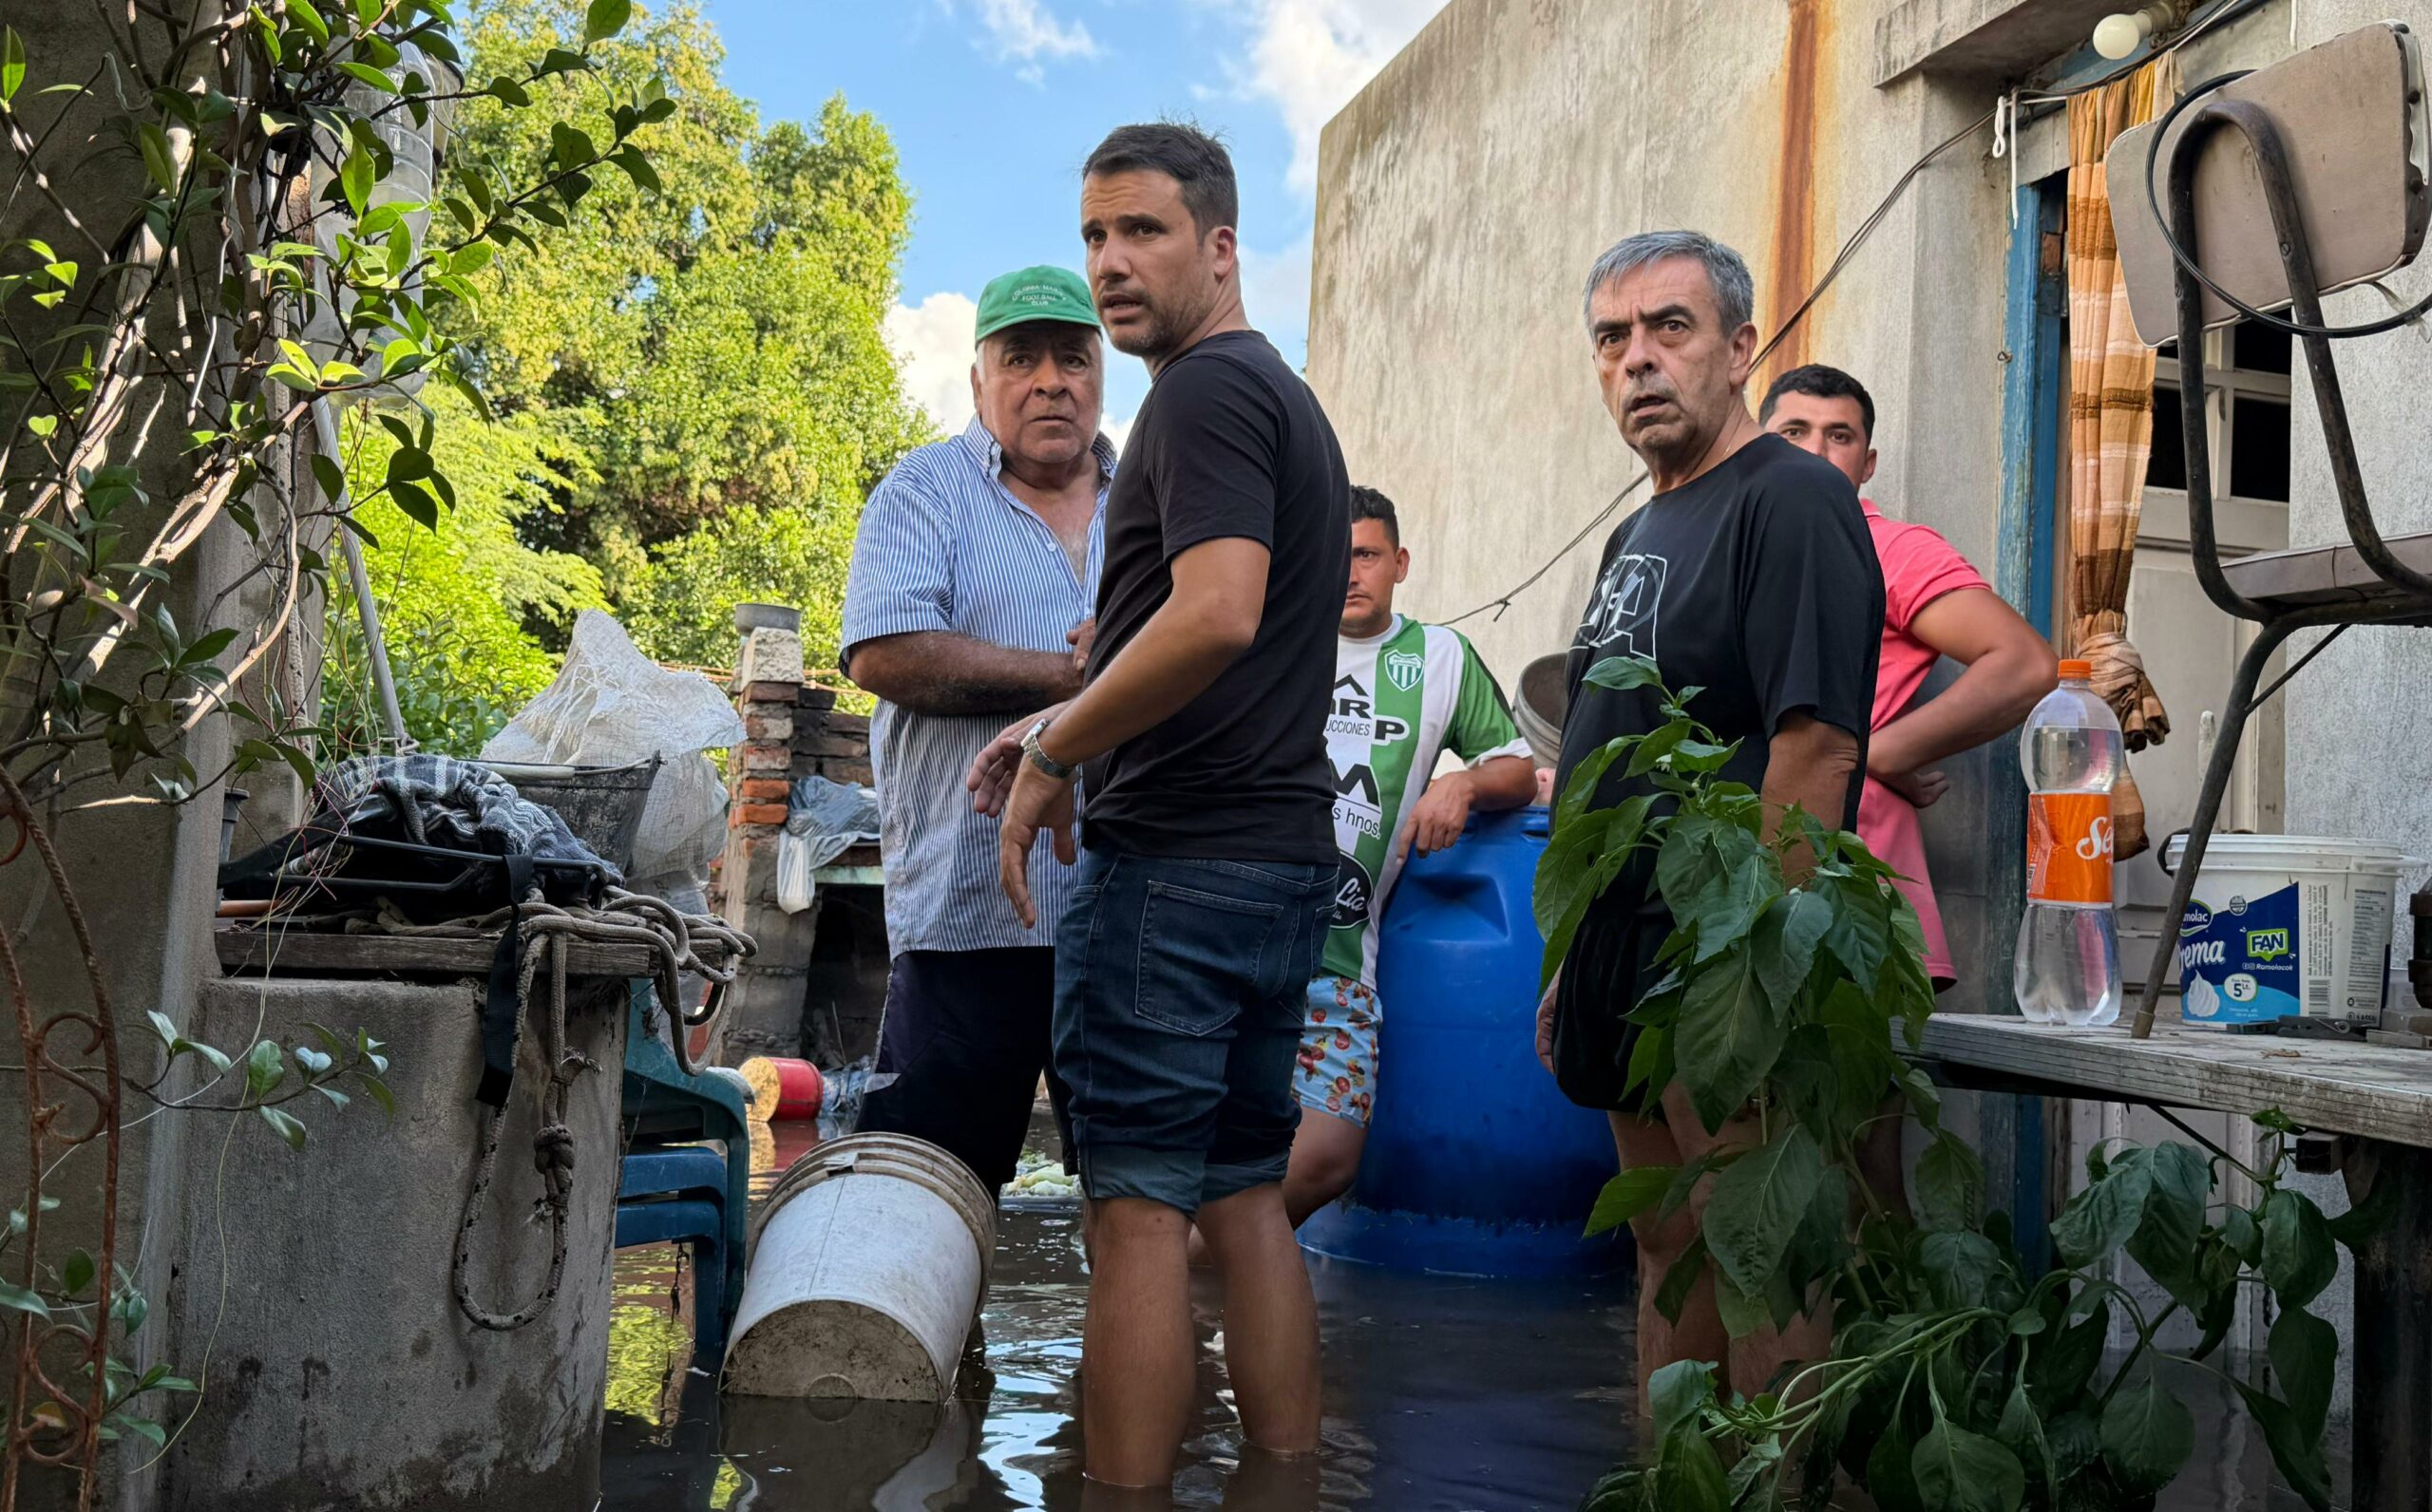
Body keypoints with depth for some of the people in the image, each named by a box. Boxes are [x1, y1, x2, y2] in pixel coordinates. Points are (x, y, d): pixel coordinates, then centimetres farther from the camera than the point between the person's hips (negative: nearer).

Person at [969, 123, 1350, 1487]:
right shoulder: (1295, 401, 22)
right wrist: (1078, 727, 20)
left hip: (1178, 857, -10)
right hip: (1288, 856, 10)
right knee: (1248, 1197, 12)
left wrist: (1053, 755, -13)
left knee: (1141, 1209, -6)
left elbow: (1217, 615, -24)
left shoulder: (1207, 391, -9)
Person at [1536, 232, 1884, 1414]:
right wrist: (1575, 961, 19)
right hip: (1631, 955, 9)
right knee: (1665, 1252, 15)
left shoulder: (1791, 499, -10)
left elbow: (1819, 744, -20)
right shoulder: (1639, 533, 19)